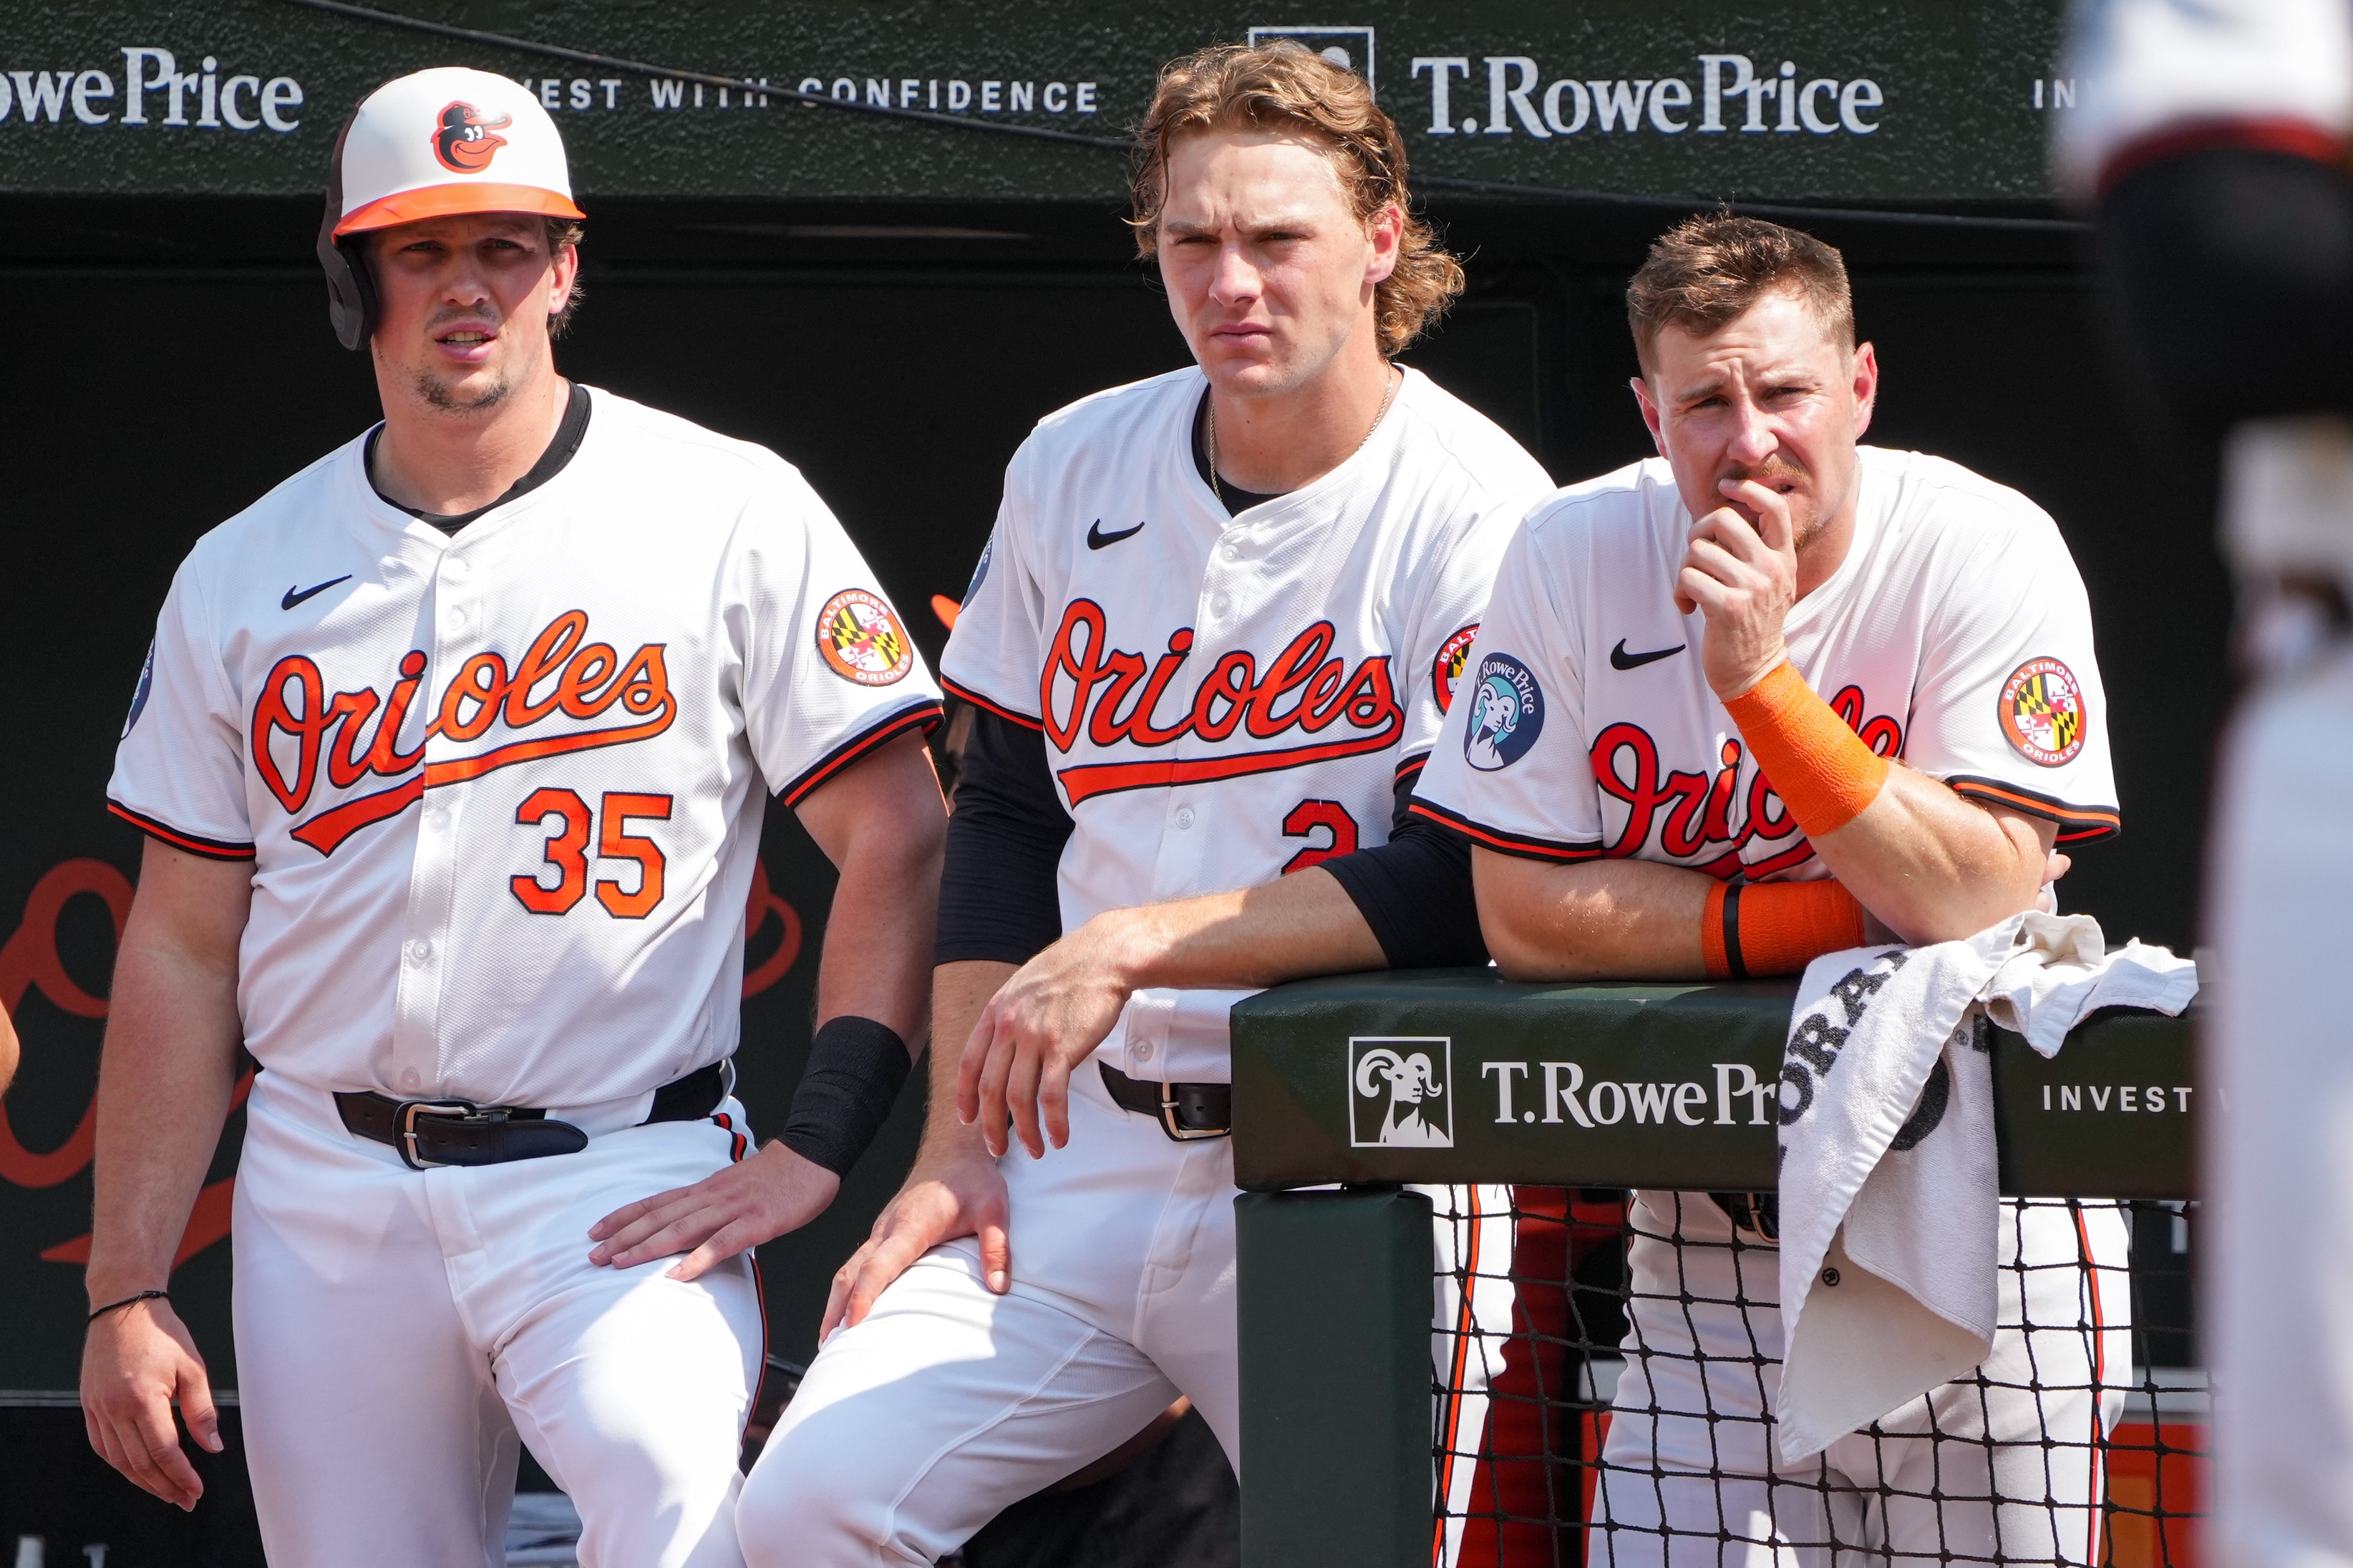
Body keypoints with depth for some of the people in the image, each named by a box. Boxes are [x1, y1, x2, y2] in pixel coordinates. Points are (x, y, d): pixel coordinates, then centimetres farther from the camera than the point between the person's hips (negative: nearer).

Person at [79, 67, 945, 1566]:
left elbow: (900, 840, -2)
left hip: (619, 1184, -4)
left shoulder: (731, 516, -1)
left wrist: (816, 1146, -12)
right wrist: (128, 1290, 4)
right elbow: (183, 950, 10)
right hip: (324, 1201, 4)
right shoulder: (242, 575, 9)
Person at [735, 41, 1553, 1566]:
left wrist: (1133, 946, -18)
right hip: (1076, 1157, 4)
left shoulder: (1478, 513, -8)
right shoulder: (1076, 469, 9)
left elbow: (1471, 883, -15)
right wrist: (959, 1145, 8)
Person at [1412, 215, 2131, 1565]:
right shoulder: (1573, 557, -5)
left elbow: (1982, 903, -21)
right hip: (1704, 1225, 2)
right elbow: (1525, 912, -7)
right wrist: (1856, 917, -13)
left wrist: (1761, 677, -27)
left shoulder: (1988, 553, -12)